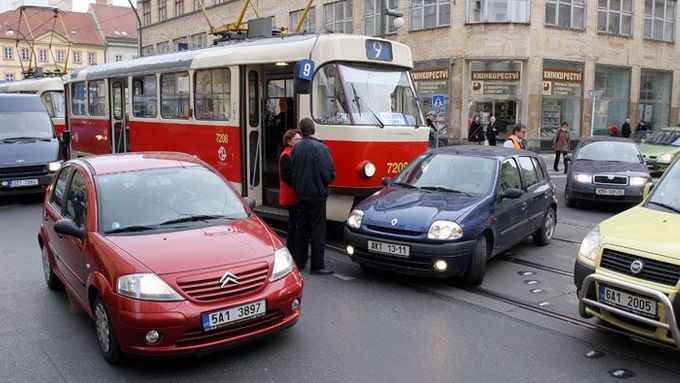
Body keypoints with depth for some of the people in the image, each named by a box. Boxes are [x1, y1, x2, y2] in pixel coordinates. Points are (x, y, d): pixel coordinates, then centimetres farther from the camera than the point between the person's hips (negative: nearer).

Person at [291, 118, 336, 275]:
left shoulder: (296, 148, 2)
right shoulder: (320, 148, -15)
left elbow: (292, 171, 7)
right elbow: (329, 172, -15)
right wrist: (325, 185, 4)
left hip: (301, 195, 6)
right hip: (317, 194, -5)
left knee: (301, 228, 14)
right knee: (318, 230, 0)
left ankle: (299, 262, 21)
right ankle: (317, 265, 1)